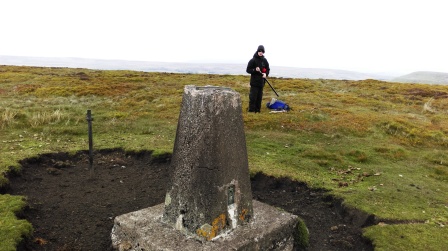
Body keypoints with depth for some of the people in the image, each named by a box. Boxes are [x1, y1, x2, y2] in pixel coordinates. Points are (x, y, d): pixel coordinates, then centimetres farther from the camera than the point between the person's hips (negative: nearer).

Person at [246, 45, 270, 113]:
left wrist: (266, 74, -5)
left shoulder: (264, 60, 8)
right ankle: (251, 110, 0)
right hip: (254, 81, -5)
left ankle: (257, 110, 17)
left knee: (259, 97, 9)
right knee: (253, 96, -7)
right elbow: (248, 70, -4)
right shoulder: (253, 60, -5)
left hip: (261, 81, 5)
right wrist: (255, 70, -20)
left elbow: (267, 69, 16)